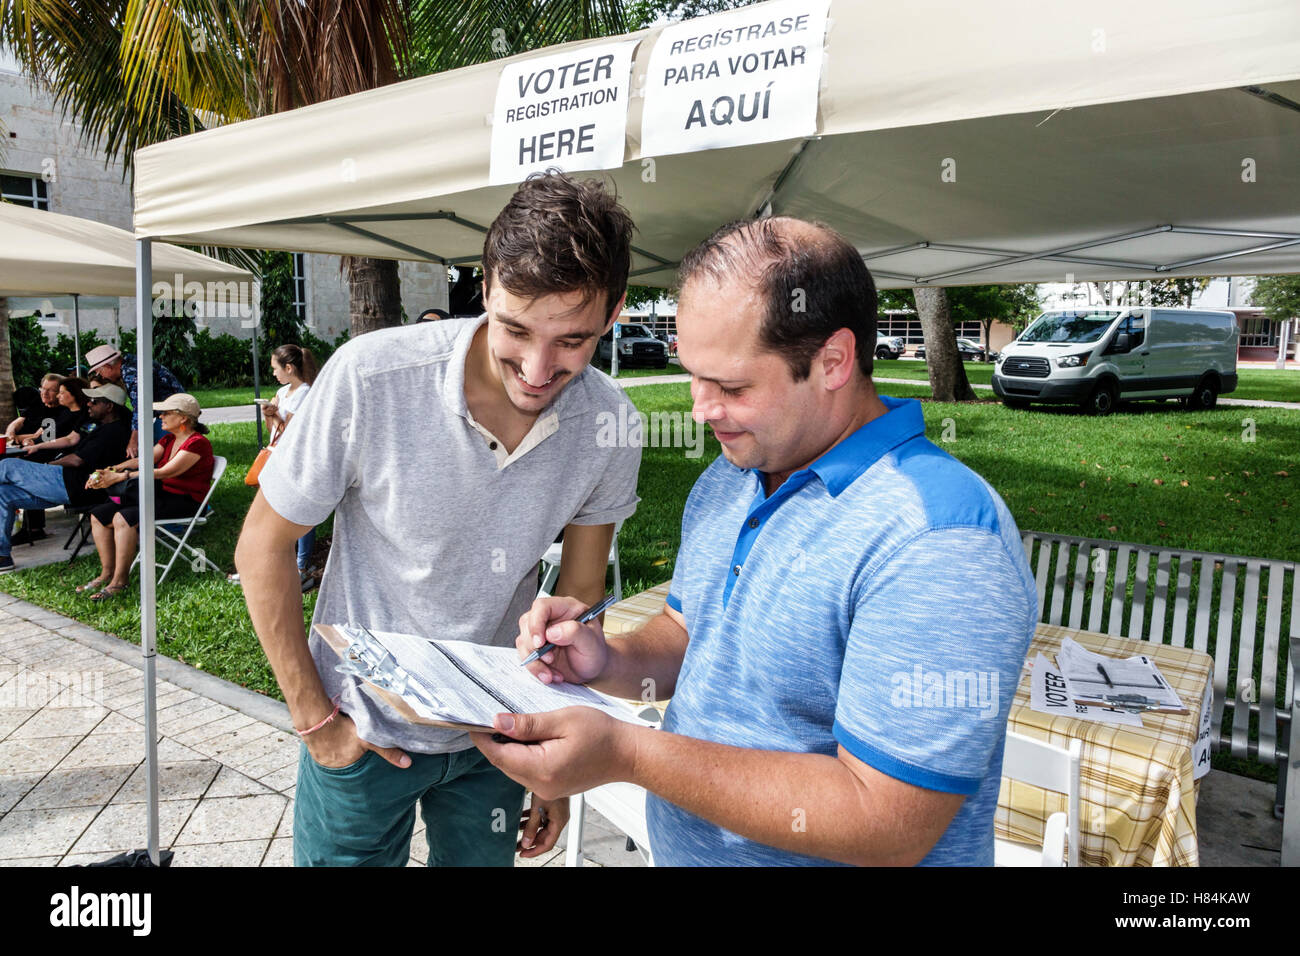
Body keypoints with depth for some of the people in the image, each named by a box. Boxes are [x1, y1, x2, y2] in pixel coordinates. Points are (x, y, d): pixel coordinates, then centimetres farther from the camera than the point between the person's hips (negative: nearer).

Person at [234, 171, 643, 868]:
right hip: (363, 730, -2)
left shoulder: (608, 426, -16)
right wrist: (314, 718, -10)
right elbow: (262, 547, -13)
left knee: (481, 861, 22)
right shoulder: (370, 378, -26)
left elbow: (578, 596, -3)